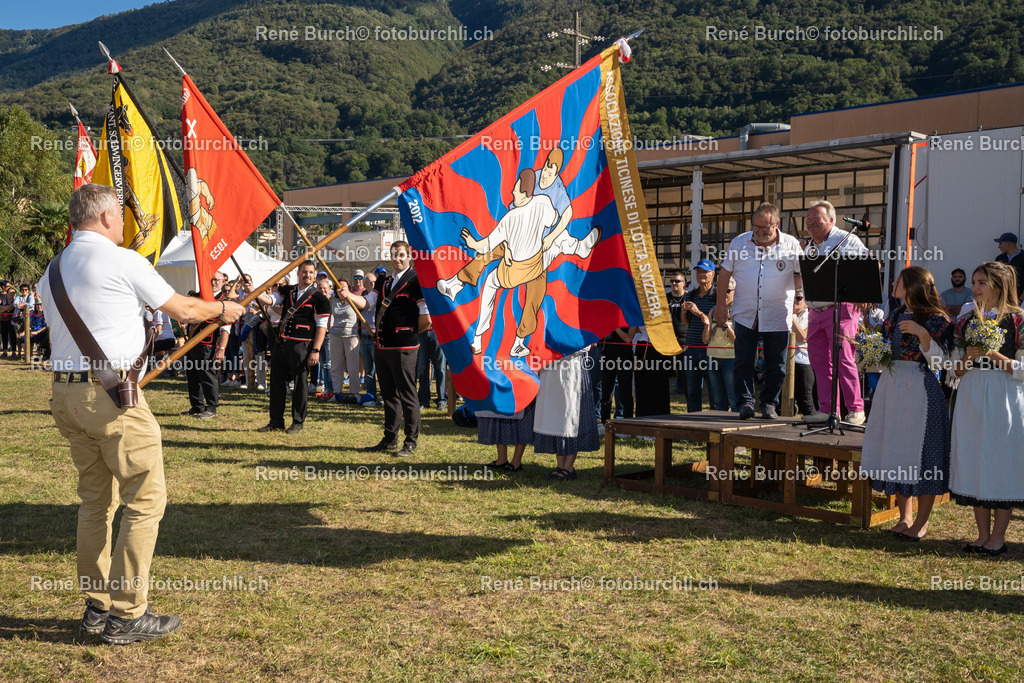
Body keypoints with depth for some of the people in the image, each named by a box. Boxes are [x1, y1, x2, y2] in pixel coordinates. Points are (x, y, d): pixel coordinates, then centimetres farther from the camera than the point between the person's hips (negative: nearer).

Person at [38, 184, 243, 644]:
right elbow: (182, 309, 0)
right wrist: (223, 309, 19)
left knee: (96, 499, 15)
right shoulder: (122, 261, -7)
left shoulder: (52, 271, 14)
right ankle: (126, 615, 0)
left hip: (65, 393, 8)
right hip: (110, 391, -8)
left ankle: (96, 608, 20)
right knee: (145, 498, -1)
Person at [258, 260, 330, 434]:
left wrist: (316, 351, -12)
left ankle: (298, 423, 12)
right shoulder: (287, 291, 12)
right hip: (282, 343, 5)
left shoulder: (318, 297, -3)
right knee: (277, 382, 9)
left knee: (300, 384, 1)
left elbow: (321, 327, -6)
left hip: (302, 346, -5)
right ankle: (276, 422, 19)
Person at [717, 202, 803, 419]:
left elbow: (802, 274, 9)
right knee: (744, 362, -1)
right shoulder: (739, 242, 3)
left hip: (777, 317, -1)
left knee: (775, 365, 4)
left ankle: (769, 403, 17)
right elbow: (724, 273, 9)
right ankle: (745, 401, 9)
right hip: (745, 314, 1)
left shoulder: (791, 245, -1)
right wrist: (720, 304, 7)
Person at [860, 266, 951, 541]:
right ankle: (905, 516, 20)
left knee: (919, 452, -1)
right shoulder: (894, 315, 12)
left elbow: (939, 361, -13)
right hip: (891, 385, 7)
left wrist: (923, 334, -23)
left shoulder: (935, 318, -8)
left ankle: (921, 522, 9)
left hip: (919, 389, -7)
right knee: (895, 450, 9)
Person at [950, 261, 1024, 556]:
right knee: (974, 460, 6)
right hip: (971, 395, 5)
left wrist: (993, 355, -19)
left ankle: (998, 536, 10)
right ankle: (982, 534, 16)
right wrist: (966, 360, -10)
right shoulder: (966, 319, 10)